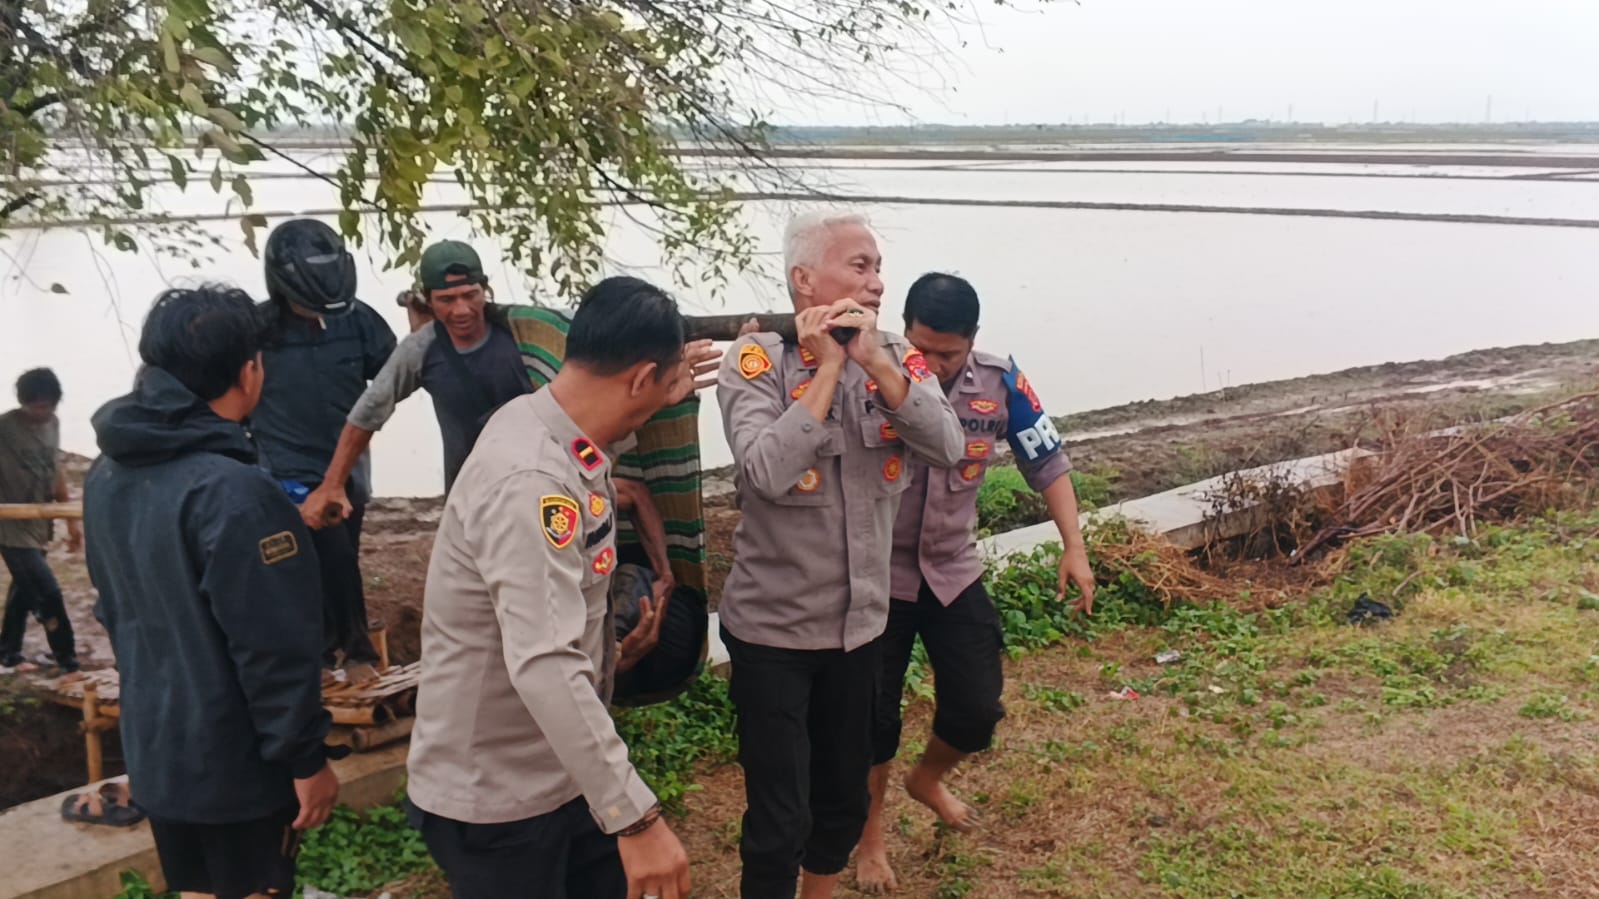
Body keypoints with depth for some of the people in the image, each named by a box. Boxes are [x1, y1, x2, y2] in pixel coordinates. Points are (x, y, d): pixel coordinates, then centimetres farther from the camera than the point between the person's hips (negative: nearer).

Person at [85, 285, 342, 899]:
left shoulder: (106, 476, 2)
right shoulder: (233, 492, -26)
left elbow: (114, 608, 13)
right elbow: (274, 650, -24)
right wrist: (307, 755, -14)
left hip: (153, 748, 7)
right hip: (236, 758, -7)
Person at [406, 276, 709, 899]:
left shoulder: (548, 426, 0)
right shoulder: (530, 481, -31)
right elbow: (546, 667, -41)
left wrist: (663, 398, 19)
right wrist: (637, 815, -42)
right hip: (494, 799, -9)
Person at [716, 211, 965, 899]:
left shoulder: (895, 357, -2)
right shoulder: (756, 361, -14)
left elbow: (948, 447, -16)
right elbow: (769, 472, -29)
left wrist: (874, 361, -24)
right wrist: (828, 366, -24)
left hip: (859, 624, 5)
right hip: (772, 630, -5)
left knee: (845, 799, 21)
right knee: (780, 820, 2)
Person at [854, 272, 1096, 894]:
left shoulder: (1001, 382, -9)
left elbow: (1047, 462, 0)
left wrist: (1074, 547, -5)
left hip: (954, 573, 3)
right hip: (878, 576, -3)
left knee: (979, 709, 7)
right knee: (874, 714, 6)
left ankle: (926, 779, 42)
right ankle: (870, 833, 33)